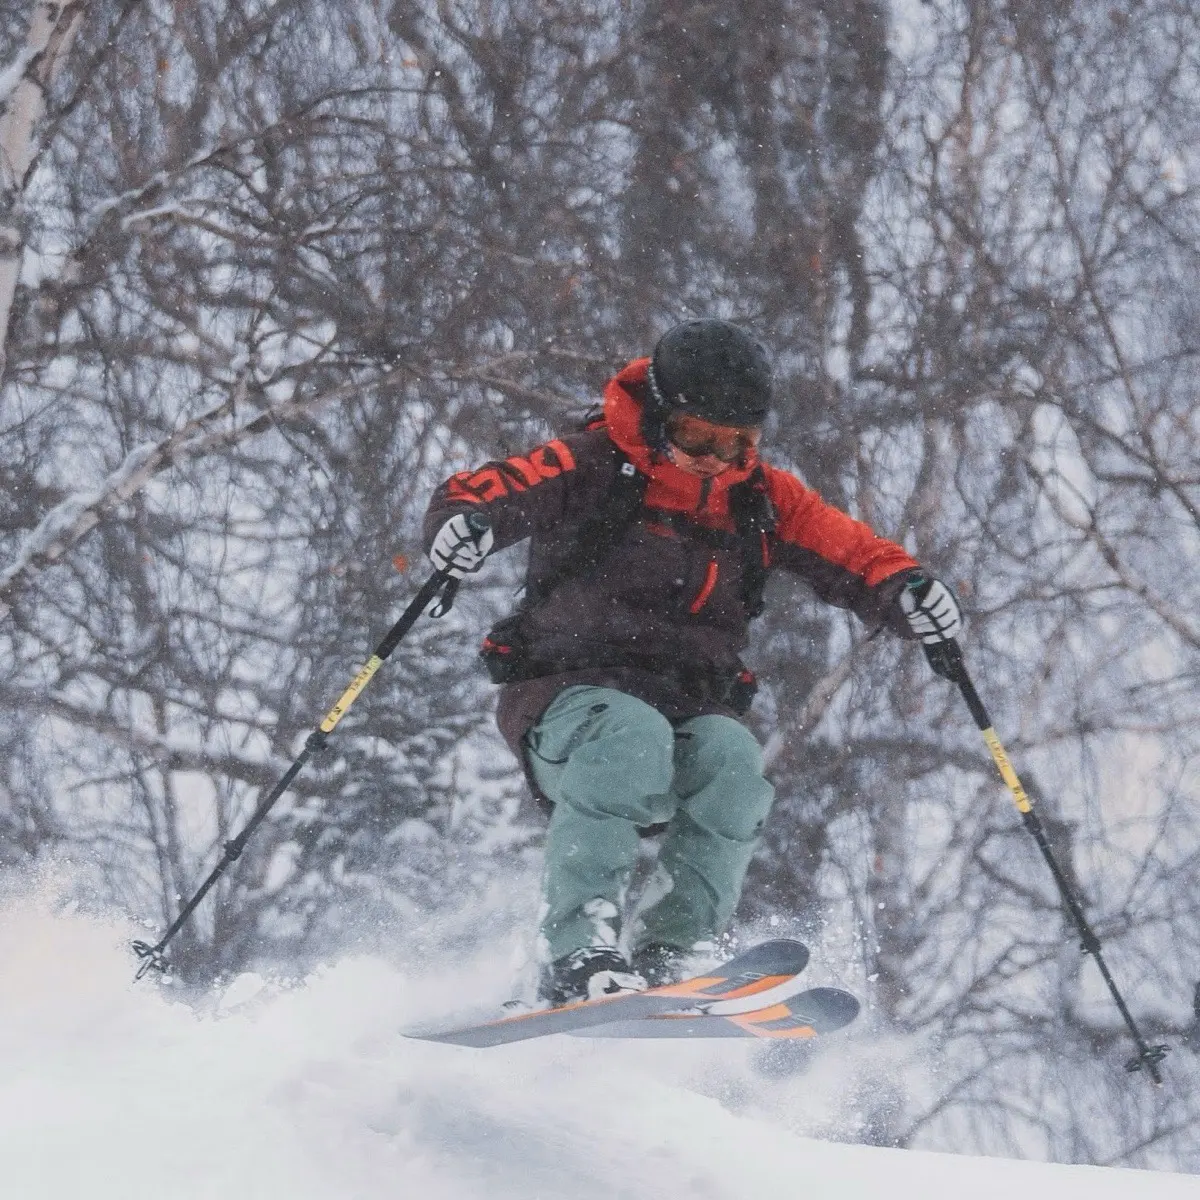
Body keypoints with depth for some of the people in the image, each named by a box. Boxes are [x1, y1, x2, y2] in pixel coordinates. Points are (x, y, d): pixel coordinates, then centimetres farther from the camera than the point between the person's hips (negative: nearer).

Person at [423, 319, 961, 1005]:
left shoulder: (761, 499, 11)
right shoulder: (596, 469, -2)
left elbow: (855, 557, 8)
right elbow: (482, 492, -11)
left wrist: (907, 591, -15)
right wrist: (462, 523, -35)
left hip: (693, 711, 4)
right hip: (569, 695, -4)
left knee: (731, 762, -31)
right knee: (633, 737, -38)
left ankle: (662, 954, -28)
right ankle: (577, 950, -40)